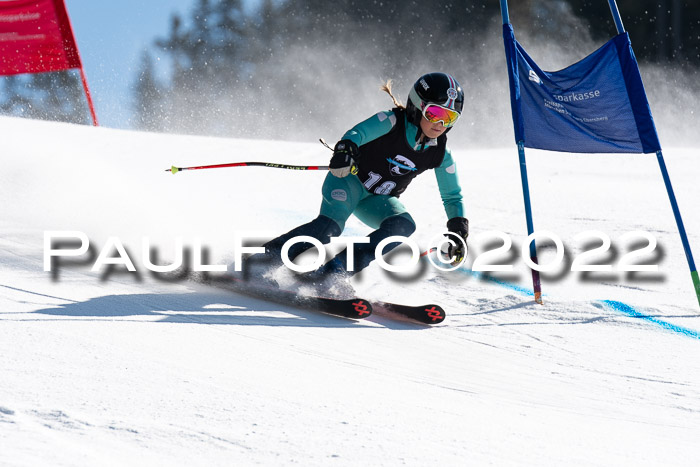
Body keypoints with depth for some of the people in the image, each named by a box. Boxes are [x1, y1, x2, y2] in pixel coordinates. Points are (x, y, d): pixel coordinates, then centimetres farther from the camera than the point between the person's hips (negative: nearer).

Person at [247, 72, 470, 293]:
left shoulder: (440, 154, -4)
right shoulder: (392, 122, -18)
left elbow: (452, 197, 6)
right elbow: (359, 132, -35)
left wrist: (459, 232, -9)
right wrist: (346, 149, -58)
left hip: (376, 200, 5)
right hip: (350, 180, -5)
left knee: (404, 225, -26)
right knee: (331, 224, -32)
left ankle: (337, 269, -32)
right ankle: (260, 262, -30)